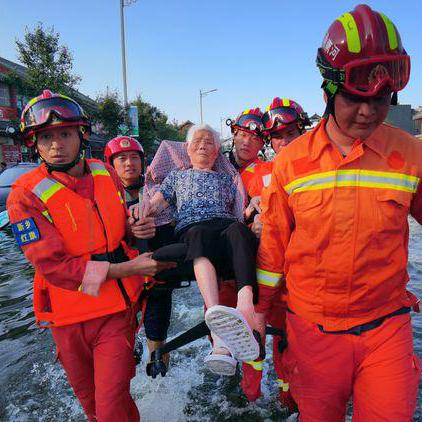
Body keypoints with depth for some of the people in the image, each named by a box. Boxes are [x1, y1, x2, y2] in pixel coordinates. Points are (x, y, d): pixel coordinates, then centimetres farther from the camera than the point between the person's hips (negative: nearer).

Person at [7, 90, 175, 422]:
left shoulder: (106, 174, -1)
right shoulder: (26, 194, -14)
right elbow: (54, 266, -20)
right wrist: (125, 269, -23)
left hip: (117, 307, 1)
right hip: (69, 317, -1)